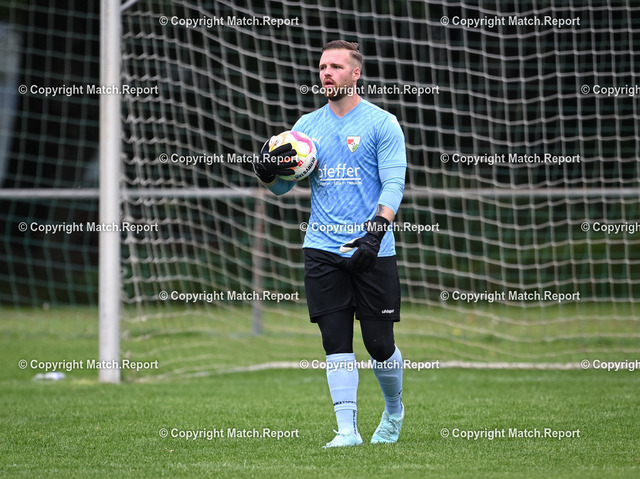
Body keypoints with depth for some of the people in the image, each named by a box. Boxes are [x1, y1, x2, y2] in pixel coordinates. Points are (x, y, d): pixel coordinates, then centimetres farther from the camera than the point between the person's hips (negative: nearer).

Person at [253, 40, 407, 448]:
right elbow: (282, 186, 15)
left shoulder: (382, 123, -1)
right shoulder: (308, 125, 12)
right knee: (336, 342, -3)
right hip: (323, 249, 3)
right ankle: (348, 429, -2)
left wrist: (376, 232, -21)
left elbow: (394, 185, -7)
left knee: (380, 343, 1)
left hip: (372, 250, -3)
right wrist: (269, 171, -8)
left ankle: (394, 411, 27)